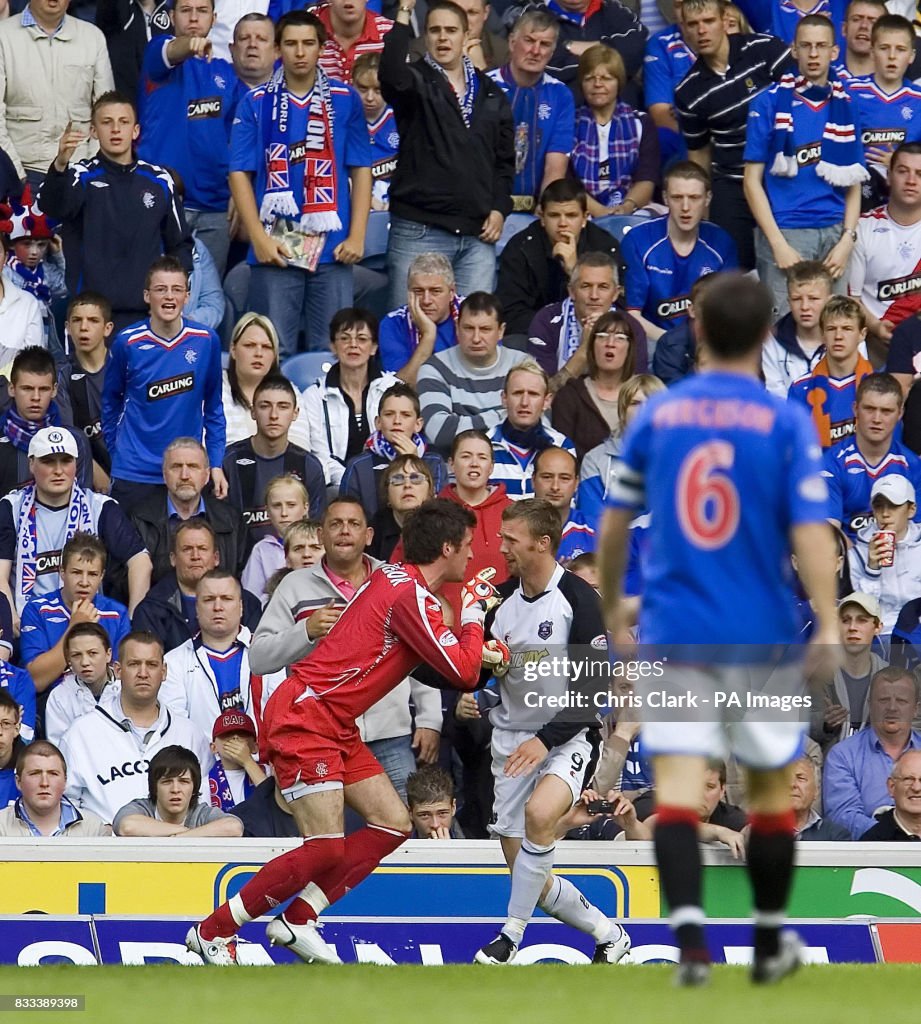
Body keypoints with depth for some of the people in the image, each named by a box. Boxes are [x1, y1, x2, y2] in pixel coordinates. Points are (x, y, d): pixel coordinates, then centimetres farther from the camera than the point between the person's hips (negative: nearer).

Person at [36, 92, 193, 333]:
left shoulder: (159, 181, 10)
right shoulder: (83, 177, 1)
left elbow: (179, 243, 19)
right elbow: (51, 205, -21)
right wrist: (60, 166, -41)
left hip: (147, 312, 2)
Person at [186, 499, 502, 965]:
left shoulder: (395, 578, 12)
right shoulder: (411, 594, -17)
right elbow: (463, 673, -17)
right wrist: (474, 613, -3)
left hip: (336, 725, 10)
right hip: (305, 715, -10)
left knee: (393, 823, 6)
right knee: (326, 851, -14)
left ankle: (297, 921, 10)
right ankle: (212, 931, -4)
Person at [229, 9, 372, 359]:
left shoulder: (345, 101, 7)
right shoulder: (256, 104, 5)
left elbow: (361, 170, 8)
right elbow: (240, 173, 3)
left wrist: (357, 236, -2)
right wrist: (259, 238, -7)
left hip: (332, 249, 1)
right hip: (275, 248, -1)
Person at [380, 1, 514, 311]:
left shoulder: (491, 94, 15)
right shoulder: (416, 83, 3)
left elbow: (505, 159, 19)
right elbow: (391, 74, -22)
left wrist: (500, 209, 5)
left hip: (477, 235, 4)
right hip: (418, 230, -4)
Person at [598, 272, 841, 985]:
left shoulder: (656, 415, 3)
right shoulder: (787, 423, -5)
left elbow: (614, 525, 9)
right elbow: (809, 529, -14)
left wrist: (613, 609, 23)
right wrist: (828, 625, -16)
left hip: (671, 632, 1)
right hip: (762, 634, -1)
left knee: (677, 789, -6)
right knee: (771, 789, 16)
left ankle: (690, 937, -24)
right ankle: (770, 944, 25)